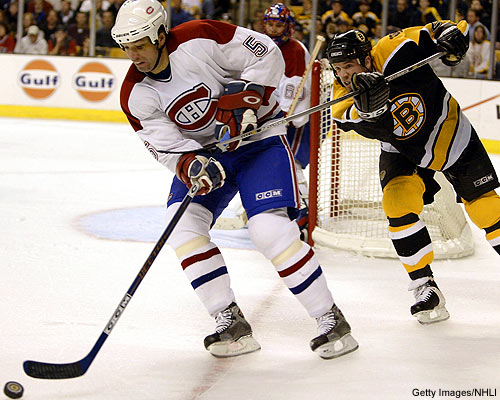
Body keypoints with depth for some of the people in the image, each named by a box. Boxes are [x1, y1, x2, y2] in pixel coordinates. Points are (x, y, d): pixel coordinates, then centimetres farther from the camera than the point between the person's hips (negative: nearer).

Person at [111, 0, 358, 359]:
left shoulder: (200, 38, -22)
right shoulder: (136, 95, -9)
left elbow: (268, 56, -18)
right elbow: (167, 147, -12)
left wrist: (240, 102, -25)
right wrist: (190, 166, -32)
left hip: (258, 134, -5)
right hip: (205, 154, 6)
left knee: (269, 229, -21)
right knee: (183, 223, -15)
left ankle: (332, 321, -9)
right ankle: (232, 325, -8)